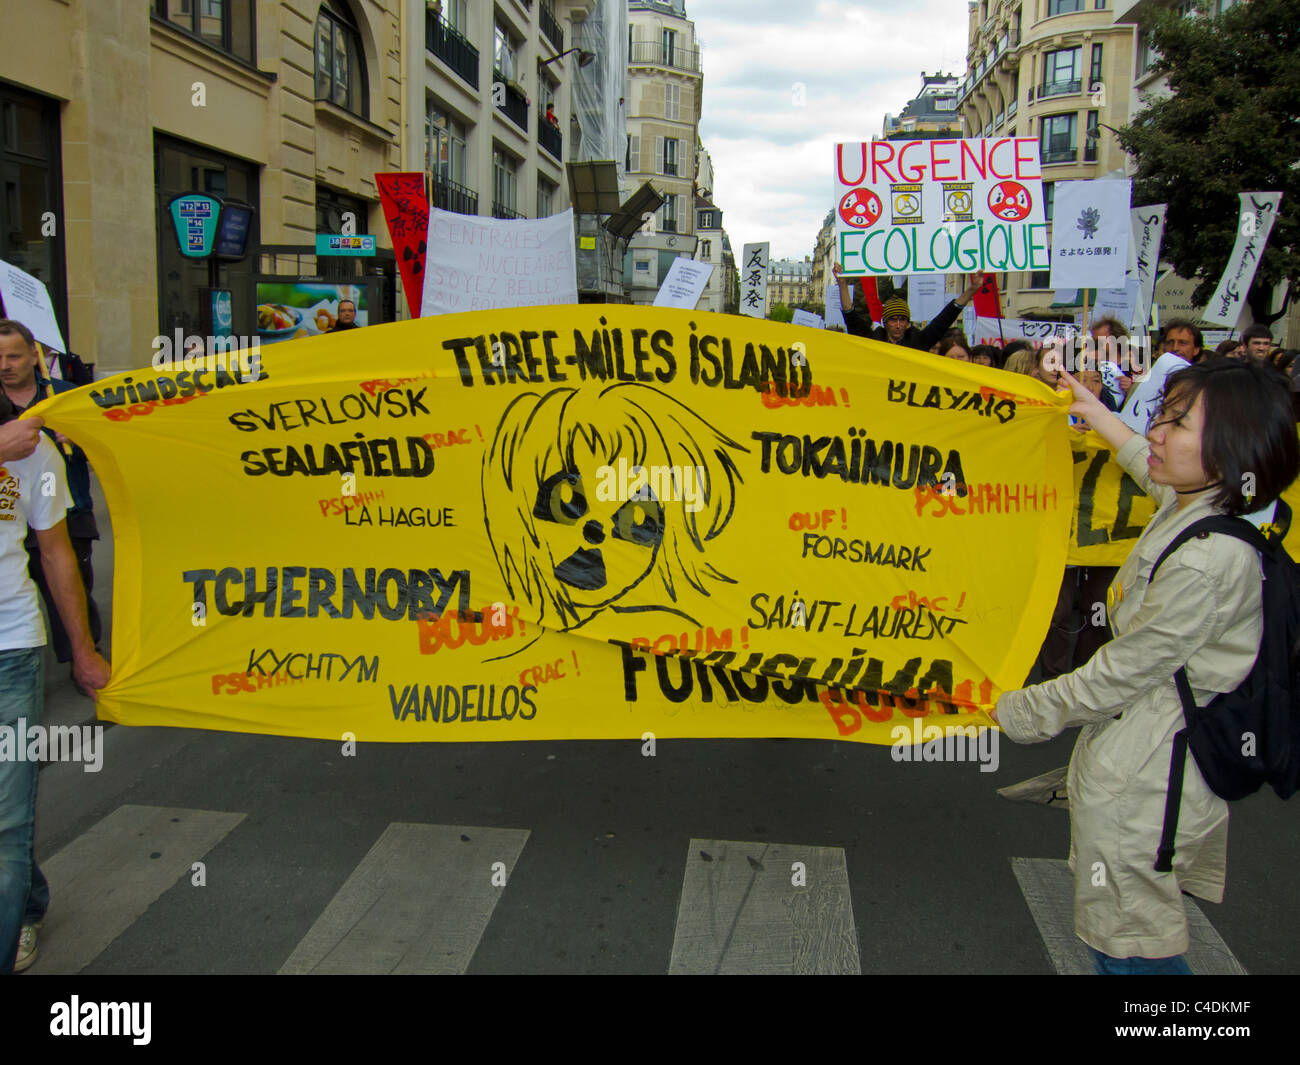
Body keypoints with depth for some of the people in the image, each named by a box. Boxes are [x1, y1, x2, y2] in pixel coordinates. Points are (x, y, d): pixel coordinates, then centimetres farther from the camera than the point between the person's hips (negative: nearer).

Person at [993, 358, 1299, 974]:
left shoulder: (1206, 562, -29)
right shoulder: (1194, 506, -1)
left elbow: (1119, 675, -22)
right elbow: (1152, 473, 26)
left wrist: (1019, 711, -8)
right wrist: (1100, 416, 38)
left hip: (1137, 784, -10)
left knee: (1128, 949, 7)